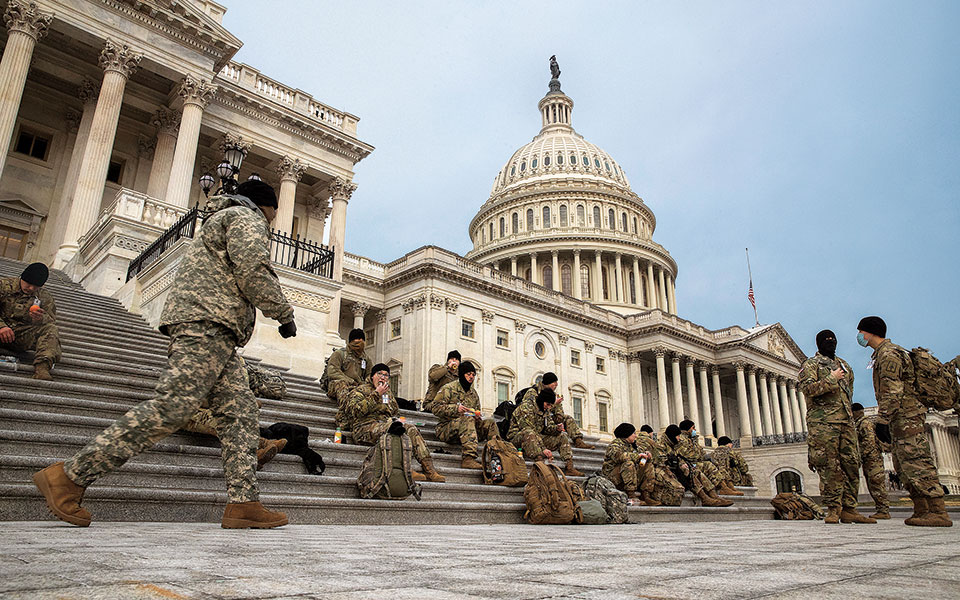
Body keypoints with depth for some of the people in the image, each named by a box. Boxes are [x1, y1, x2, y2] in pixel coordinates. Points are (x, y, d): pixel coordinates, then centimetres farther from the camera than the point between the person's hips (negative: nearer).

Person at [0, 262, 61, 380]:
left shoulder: (45, 297, 10)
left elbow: (51, 321, 1)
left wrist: (42, 319, -25)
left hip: (23, 337, 1)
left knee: (51, 329, -27)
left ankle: (42, 367, -47)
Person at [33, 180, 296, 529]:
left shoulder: (223, 220, 35)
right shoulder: (246, 217, 4)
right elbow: (253, 272, -12)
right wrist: (284, 314, -3)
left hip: (217, 335, 11)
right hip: (206, 323, -11)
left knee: (239, 411, -1)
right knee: (173, 406, -19)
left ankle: (243, 503, -9)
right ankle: (69, 476, -15)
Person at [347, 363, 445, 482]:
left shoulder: (388, 393, 29)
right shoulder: (361, 389, 8)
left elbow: (395, 412, 33)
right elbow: (355, 410, -10)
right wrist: (376, 395, -12)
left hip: (386, 426, 6)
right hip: (366, 428, -6)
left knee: (411, 428, -20)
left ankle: (429, 469, -27)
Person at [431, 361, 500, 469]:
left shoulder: (473, 392, 21)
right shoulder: (448, 388, 1)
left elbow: (477, 412, 26)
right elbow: (436, 408, -9)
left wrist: (477, 417, 1)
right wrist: (456, 408, -19)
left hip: (467, 429, 6)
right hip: (446, 429, -6)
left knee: (490, 423, -13)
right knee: (467, 419, -35)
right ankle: (468, 459, -48)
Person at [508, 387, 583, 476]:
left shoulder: (545, 410, 8)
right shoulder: (526, 407, -20)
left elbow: (548, 427, 10)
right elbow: (528, 430, -27)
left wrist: (556, 428, -15)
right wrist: (543, 449, -32)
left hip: (536, 438, 8)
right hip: (517, 438, -8)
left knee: (562, 436, 3)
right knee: (529, 433, -41)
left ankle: (569, 467, -8)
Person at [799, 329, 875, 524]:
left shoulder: (844, 365, 22)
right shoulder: (811, 364, 2)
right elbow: (807, 388, -13)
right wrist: (832, 379, -11)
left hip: (846, 421, 6)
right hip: (822, 422, -6)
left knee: (851, 464, 2)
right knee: (829, 467, -7)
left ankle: (848, 509, 7)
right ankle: (833, 509, -2)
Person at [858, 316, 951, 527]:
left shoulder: (888, 354, -12)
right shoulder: (882, 354, 20)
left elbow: (892, 392, -20)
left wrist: (882, 421, -22)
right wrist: (885, 420, 23)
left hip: (905, 417, -11)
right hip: (901, 419, 11)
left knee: (916, 462, -12)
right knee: (904, 466, 10)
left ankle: (939, 513, -12)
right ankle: (921, 511, 13)